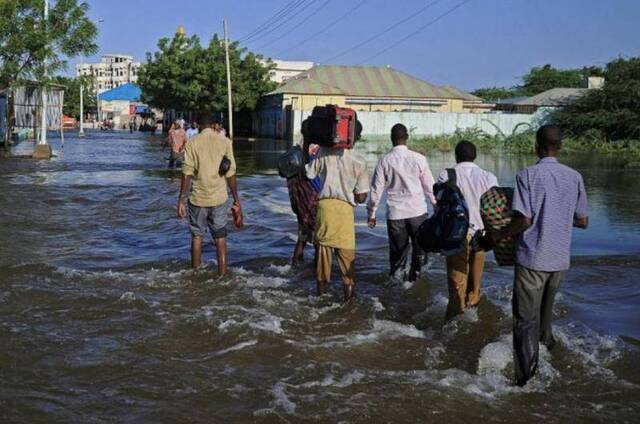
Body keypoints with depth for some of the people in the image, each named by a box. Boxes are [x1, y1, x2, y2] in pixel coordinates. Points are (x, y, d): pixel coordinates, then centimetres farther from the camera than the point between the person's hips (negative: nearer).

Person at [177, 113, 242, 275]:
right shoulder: (225, 142, -2)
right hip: (219, 198, 0)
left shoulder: (192, 143, -4)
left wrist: (181, 200, -3)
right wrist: (236, 200, 3)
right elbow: (230, 174, -3)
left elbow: (187, 174, -8)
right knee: (220, 238, 9)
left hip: (198, 198, 0)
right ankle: (223, 274, 10)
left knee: (197, 237, 14)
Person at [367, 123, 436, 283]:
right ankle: (416, 275, 22)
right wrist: (436, 204, 19)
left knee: (398, 249, 12)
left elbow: (376, 188, -1)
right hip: (417, 211, 0)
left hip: (395, 213, 0)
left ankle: (397, 276, 15)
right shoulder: (418, 159, -5)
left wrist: (371, 213, 9)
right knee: (419, 247, 16)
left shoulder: (385, 160, -4)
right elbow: (429, 185, 3)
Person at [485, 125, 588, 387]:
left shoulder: (528, 175, -13)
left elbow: (524, 220, -18)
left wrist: (497, 236, -3)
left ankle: (526, 373, -5)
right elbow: (582, 222, 5)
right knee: (546, 306, 28)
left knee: (526, 317, 0)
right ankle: (547, 341, 48)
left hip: (532, 257, -5)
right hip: (560, 258, 5)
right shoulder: (574, 177, 1)